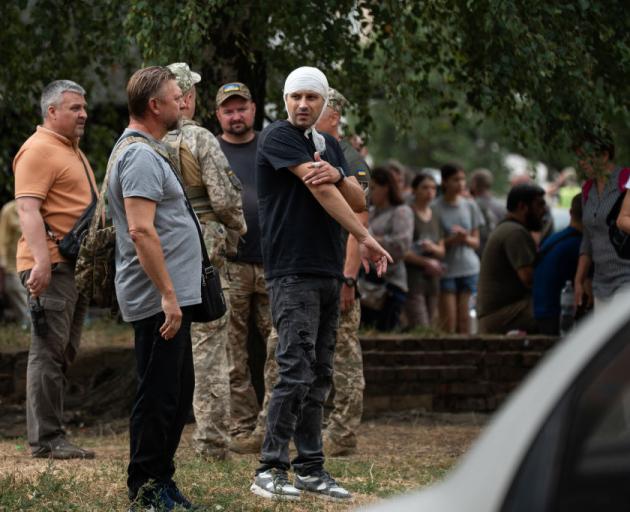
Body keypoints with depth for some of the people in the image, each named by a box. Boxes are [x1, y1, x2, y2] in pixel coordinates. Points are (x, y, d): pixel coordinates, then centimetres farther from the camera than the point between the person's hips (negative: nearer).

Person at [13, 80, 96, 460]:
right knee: (49, 350, -9)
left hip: (76, 265, 10)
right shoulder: (39, 150, -10)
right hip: (52, 266, -10)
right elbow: (28, 209, -20)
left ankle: (51, 433, 13)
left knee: (64, 353, 10)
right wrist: (41, 261, -29)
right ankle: (46, 439, -9)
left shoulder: (73, 151, 22)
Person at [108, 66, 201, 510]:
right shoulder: (141, 156, -16)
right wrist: (168, 295, -25)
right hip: (159, 301, -11)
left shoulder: (146, 150, 18)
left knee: (177, 392, 15)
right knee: (159, 395, -5)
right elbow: (141, 230, -24)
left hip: (172, 297, 11)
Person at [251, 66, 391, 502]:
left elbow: (358, 201, 9)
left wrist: (337, 175, -13)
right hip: (293, 273, -8)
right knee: (297, 372, -14)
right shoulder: (278, 137, -6)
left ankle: (311, 469, 11)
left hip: (329, 271, 8)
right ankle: (270, 470, -11)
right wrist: (365, 238, -15)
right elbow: (320, 191, -13)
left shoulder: (329, 145, 17)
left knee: (319, 376, 7)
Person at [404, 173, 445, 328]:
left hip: (432, 279, 7)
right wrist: (426, 262, -15)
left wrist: (433, 248, -5)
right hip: (413, 276, -7)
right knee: (421, 328, -16)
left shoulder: (435, 217, 17)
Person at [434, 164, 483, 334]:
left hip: (469, 268, 3)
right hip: (446, 269, -3)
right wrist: (452, 240, -20)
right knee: (448, 321, -7)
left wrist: (466, 239, -11)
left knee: (464, 319, 1)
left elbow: (476, 242, 11)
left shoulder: (470, 205, 9)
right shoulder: (436, 208, -4)